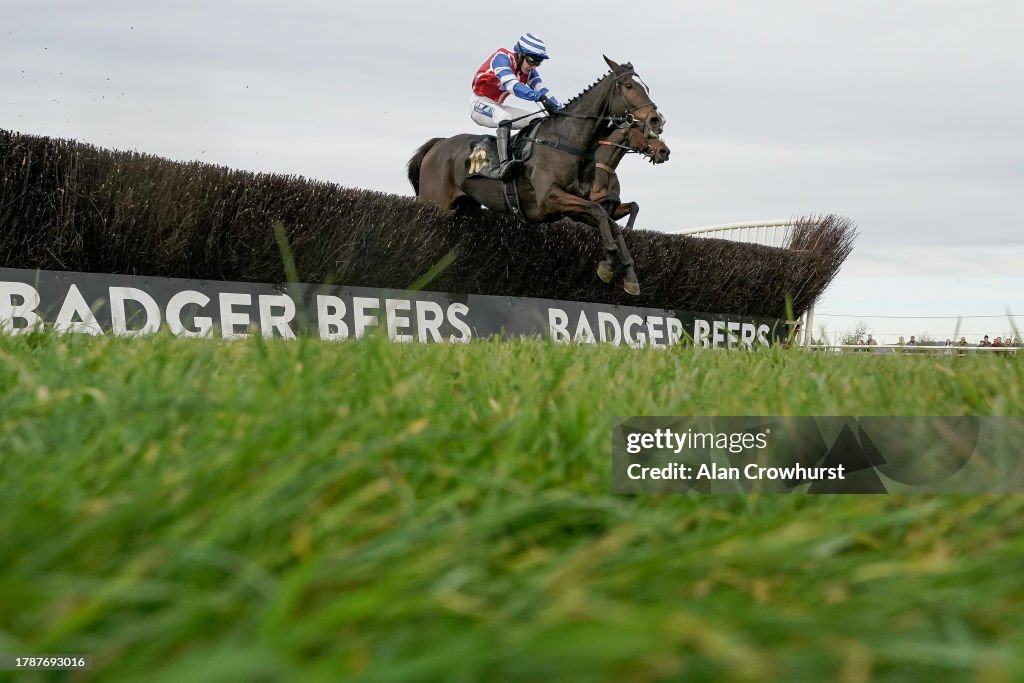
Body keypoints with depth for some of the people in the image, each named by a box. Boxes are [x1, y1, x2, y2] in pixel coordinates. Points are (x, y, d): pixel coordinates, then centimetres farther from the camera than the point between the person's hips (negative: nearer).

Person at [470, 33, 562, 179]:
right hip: (479, 103, -8)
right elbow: (511, 85, -38)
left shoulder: (529, 71, 0)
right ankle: (503, 164, -52)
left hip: (499, 106, 8)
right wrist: (540, 97, -49)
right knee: (504, 117, -37)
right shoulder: (502, 57, -23)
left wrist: (559, 110, -25)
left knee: (539, 120, 0)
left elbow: (542, 90, -8)